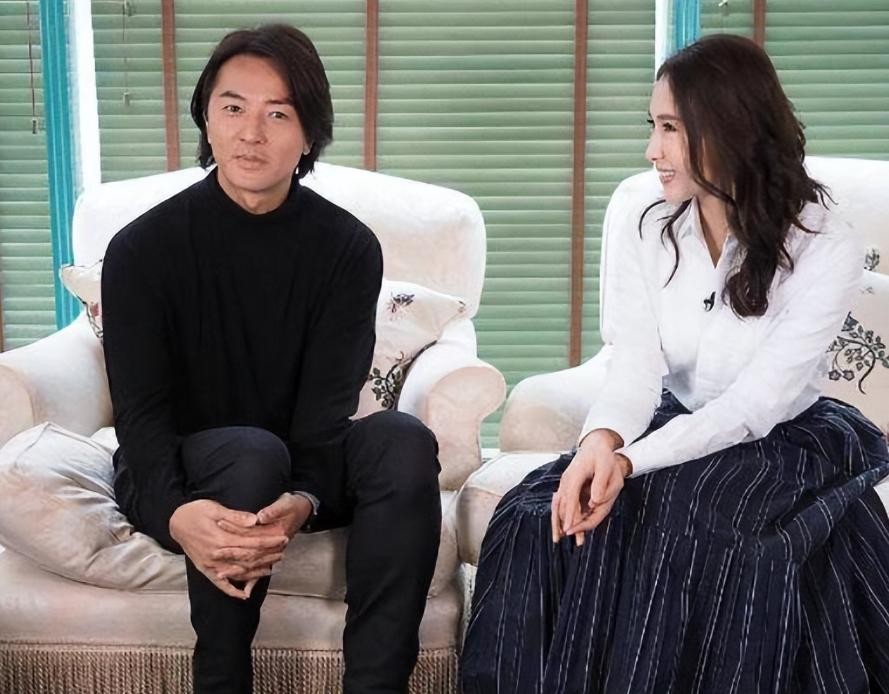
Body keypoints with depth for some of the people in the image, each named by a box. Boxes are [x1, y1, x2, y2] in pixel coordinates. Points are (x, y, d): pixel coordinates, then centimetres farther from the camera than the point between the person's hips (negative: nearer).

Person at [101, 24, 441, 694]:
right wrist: (177, 514, -39)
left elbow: (328, 407, -15)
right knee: (252, 453, -35)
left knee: (403, 440, -27)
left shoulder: (349, 247, -7)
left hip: (298, 473, 2)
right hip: (177, 475, -2)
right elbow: (142, 411, -17)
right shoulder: (143, 247, -10)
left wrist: (302, 501, -37)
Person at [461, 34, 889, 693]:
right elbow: (635, 367, -11)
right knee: (534, 519, -21)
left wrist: (631, 462, -33)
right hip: (676, 428, 4)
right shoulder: (642, 230, -1)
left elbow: (755, 405, -21)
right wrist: (601, 441, -34)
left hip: (782, 443, -3)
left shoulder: (825, 248, -14)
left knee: (703, 538, -35)